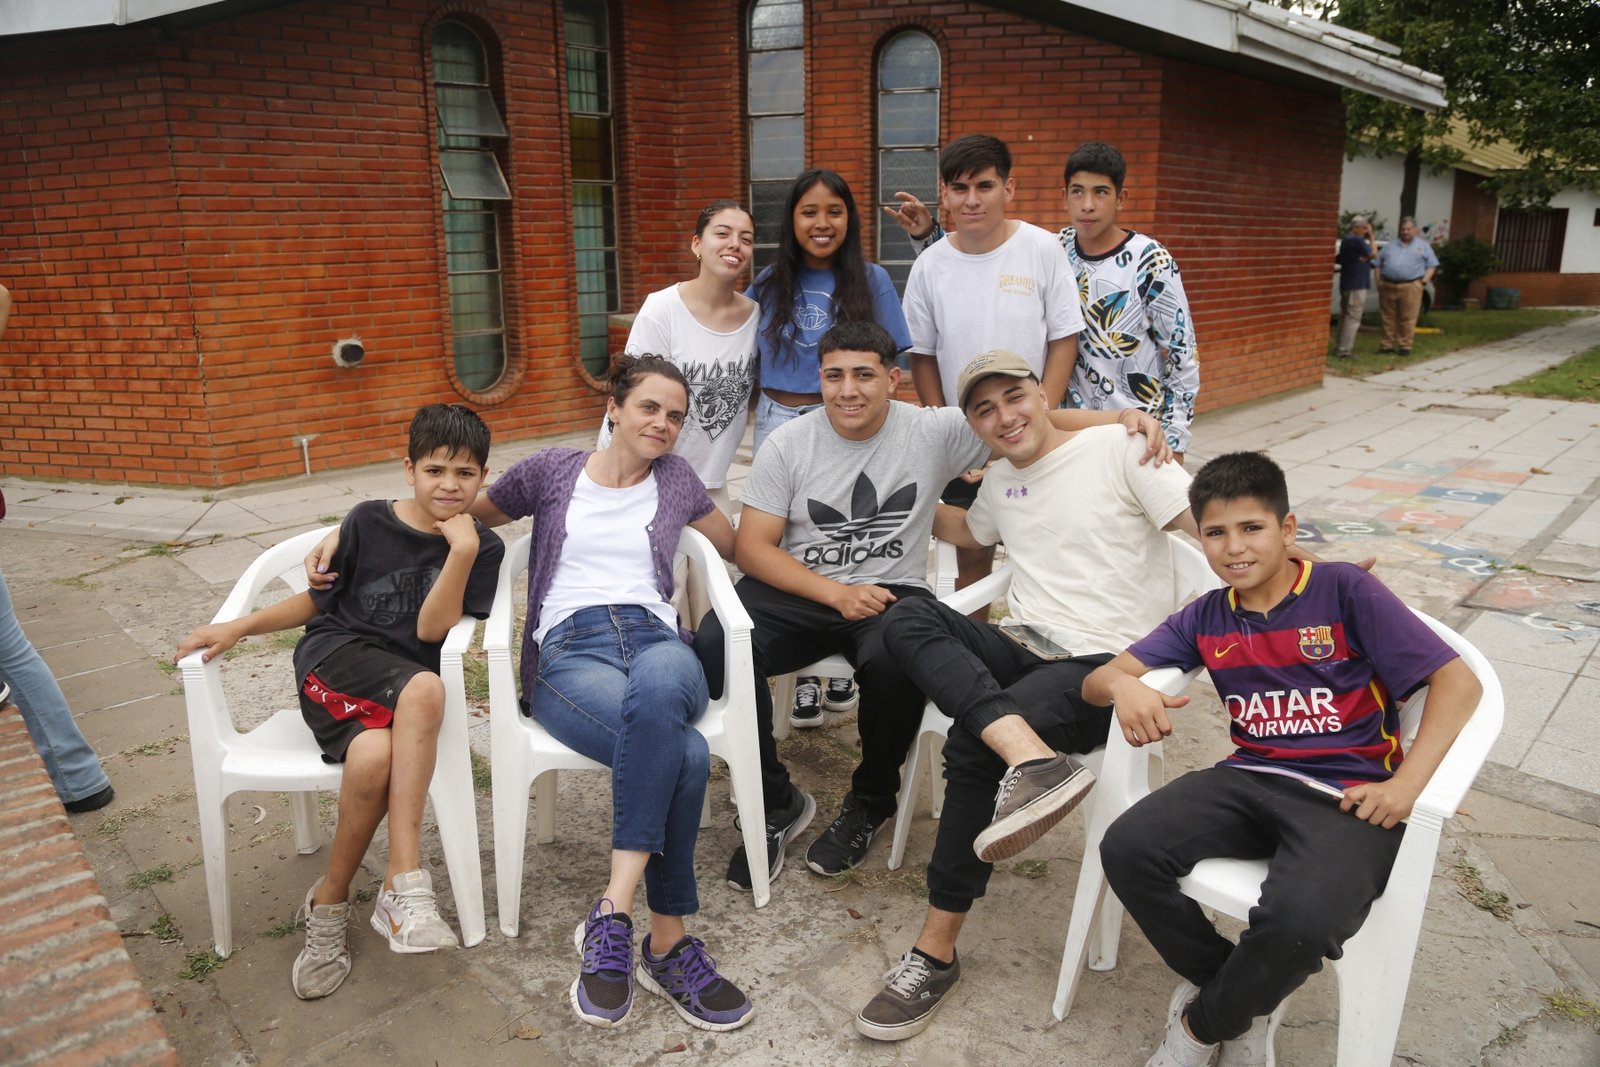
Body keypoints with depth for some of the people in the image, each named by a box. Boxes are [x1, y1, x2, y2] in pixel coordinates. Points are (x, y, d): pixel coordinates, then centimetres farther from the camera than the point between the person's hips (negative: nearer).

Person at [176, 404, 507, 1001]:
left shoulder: (484, 549, 4)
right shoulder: (368, 522, 4)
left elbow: (431, 629, -8)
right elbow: (317, 600, 14)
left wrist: (462, 552, -17)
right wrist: (237, 629, 4)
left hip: (405, 686, 1)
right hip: (335, 658, -1)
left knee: (374, 758, -37)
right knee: (424, 688, -37)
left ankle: (329, 903, -18)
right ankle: (407, 879, -28)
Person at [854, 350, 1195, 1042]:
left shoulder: (1117, 449, -1)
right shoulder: (1002, 479, 20)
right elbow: (970, 531, 43)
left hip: (1104, 666, -6)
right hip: (1022, 647, 7)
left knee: (971, 745, -30)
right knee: (906, 620, -22)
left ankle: (936, 954, -16)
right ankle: (1034, 758, -42)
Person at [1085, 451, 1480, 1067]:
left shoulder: (1345, 590, -1)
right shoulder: (1205, 619, 12)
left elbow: (1458, 681, -5)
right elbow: (1097, 681, 8)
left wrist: (1404, 785, -18)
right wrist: (1124, 687, -18)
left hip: (1348, 793, -4)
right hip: (1251, 779, 4)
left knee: (1300, 920, -34)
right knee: (1127, 849, -22)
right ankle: (1236, 992, 4)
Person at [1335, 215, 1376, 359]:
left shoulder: (1346, 239, 13)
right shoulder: (1357, 240, -16)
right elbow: (1374, 254, -6)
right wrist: (1371, 236, -1)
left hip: (1347, 283, 10)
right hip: (1356, 284, -10)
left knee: (1345, 316, 15)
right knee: (1353, 318, -7)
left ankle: (1339, 347, 19)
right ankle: (1344, 350, -9)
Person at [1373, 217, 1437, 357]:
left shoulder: (1423, 246, 13)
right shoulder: (1390, 246, 19)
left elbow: (1432, 266, 10)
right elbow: (1377, 264, 17)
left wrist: (1424, 282, -4)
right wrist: (1379, 281, 4)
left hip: (1411, 287, -2)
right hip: (1388, 286, 2)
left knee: (1407, 319, -4)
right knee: (1388, 318, 3)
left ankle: (1405, 345, 3)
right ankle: (1387, 345, 10)